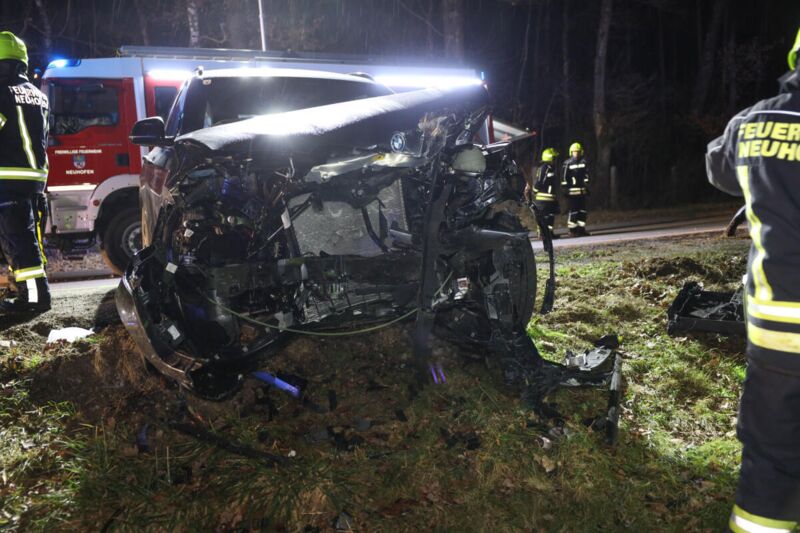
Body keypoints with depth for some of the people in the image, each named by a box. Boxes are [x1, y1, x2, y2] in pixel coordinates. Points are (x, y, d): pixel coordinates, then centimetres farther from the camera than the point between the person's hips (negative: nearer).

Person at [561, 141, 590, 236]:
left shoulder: (583, 162, 11)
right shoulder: (567, 163, -6)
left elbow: (586, 175, 16)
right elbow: (564, 177, -7)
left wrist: (587, 186, 12)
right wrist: (564, 189, -11)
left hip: (582, 190, 6)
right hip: (572, 190, -6)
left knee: (582, 210, 9)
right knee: (573, 211, -6)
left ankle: (581, 228, 17)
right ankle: (572, 230, 1)